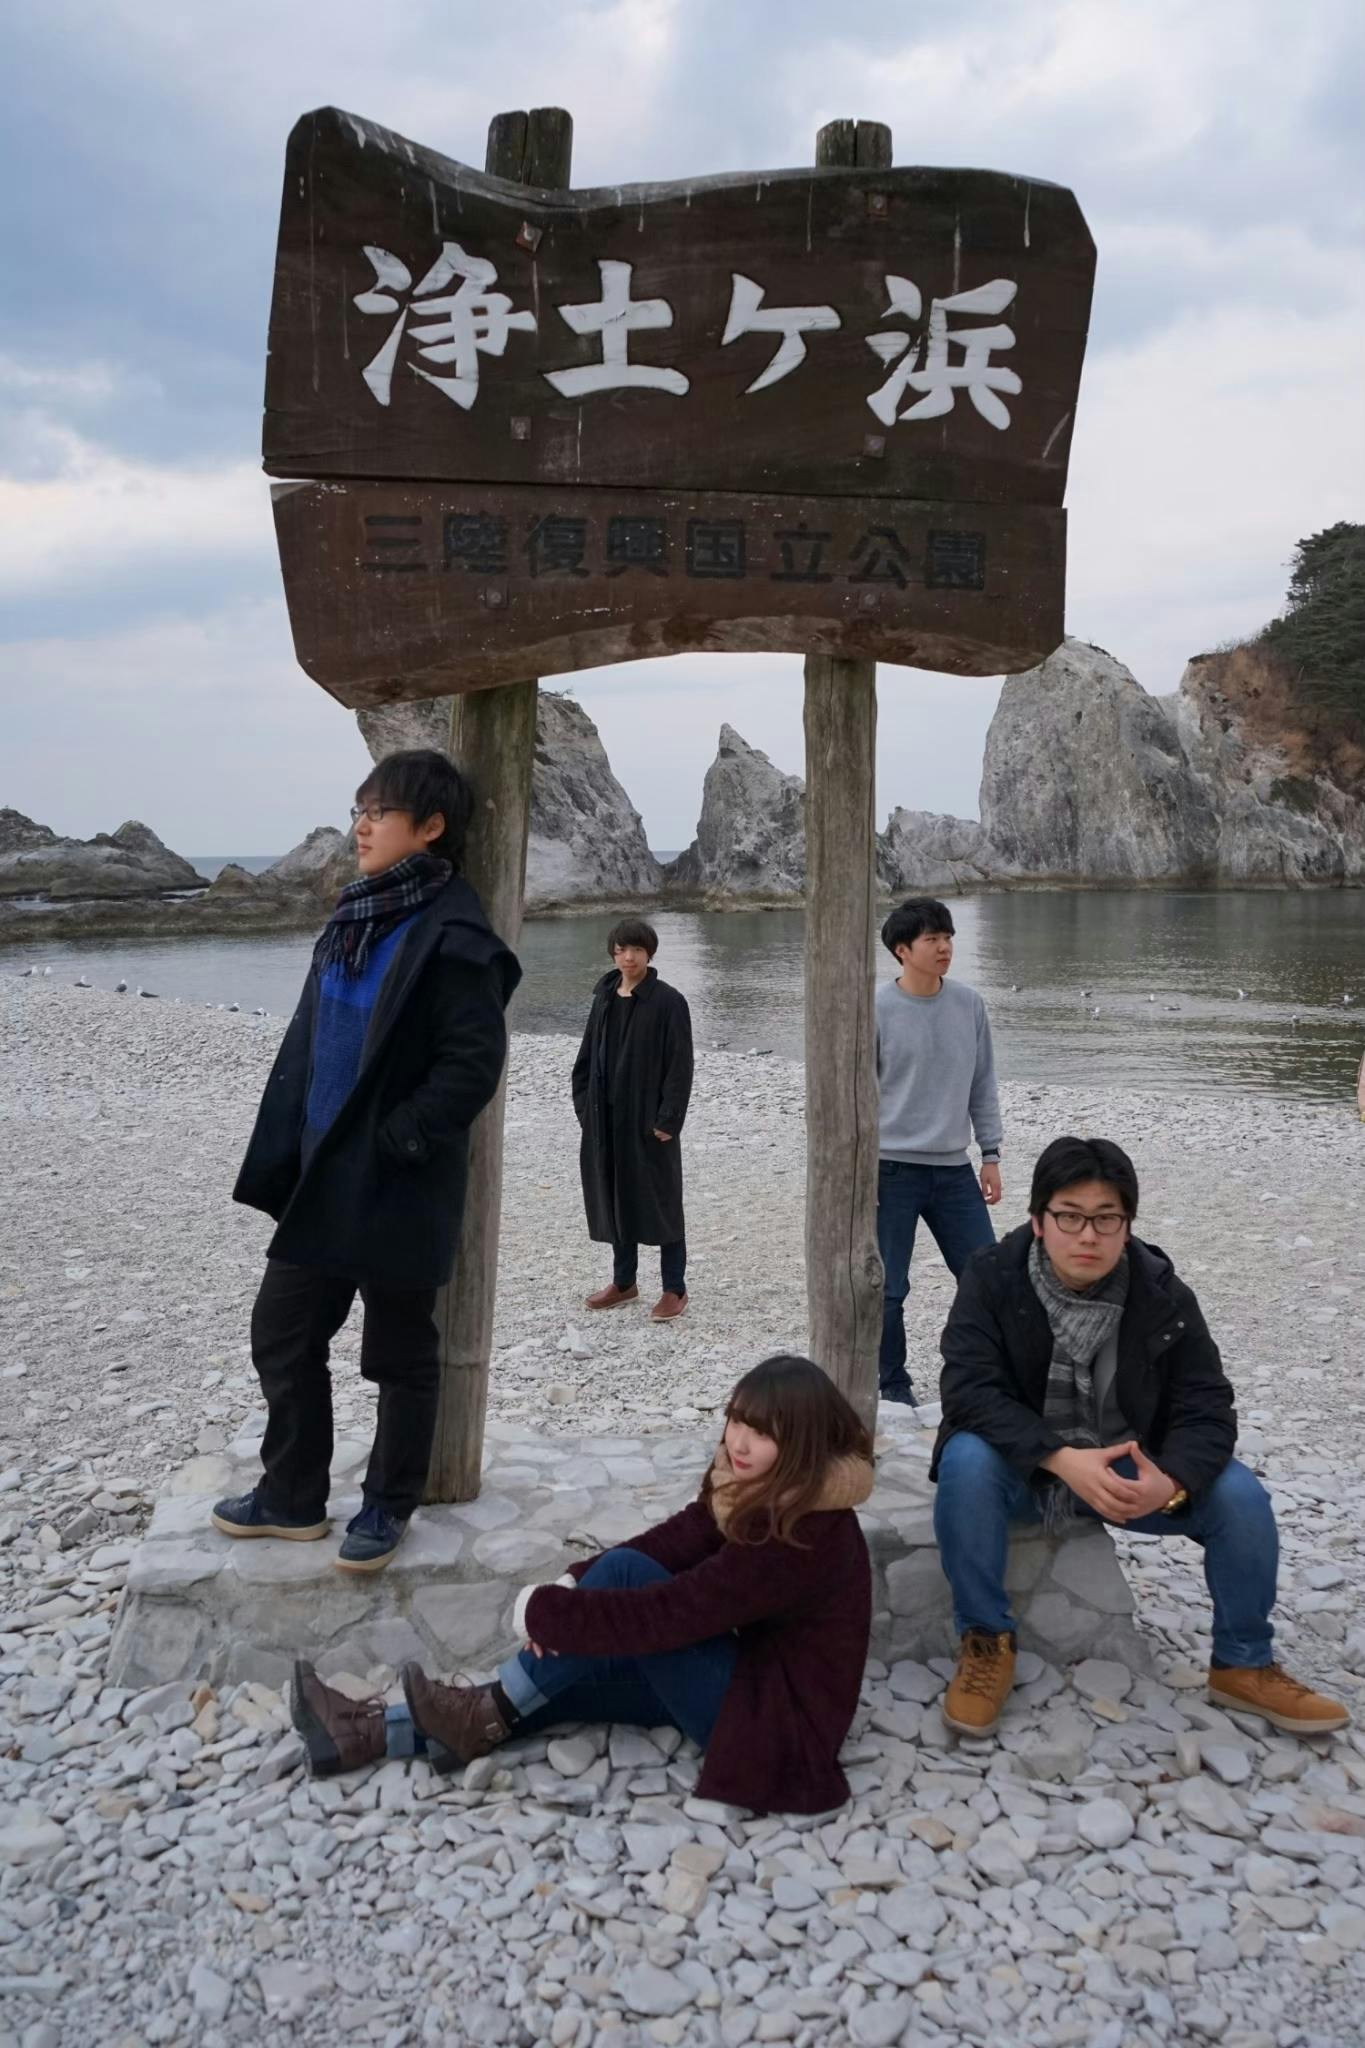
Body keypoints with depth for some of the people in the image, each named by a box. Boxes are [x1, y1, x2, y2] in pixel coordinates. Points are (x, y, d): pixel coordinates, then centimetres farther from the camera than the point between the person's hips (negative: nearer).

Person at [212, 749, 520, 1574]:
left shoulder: (452, 934, -16)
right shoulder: (353, 920, 9)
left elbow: (474, 1064, -21)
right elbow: (307, 1044, 14)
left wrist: (392, 1142, -18)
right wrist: (286, 1155, 9)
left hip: (398, 1190, -8)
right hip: (320, 1179, 8)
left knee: (401, 1354, 10)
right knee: (281, 1334, 15)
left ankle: (389, 1507, 29)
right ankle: (293, 1497, 32)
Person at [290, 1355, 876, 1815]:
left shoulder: (805, 1537, -29)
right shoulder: (756, 1488, -1)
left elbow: (666, 1613, -31)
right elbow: (676, 1541, -4)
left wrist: (543, 1611, -21)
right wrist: (574, 1584, -19)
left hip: (775, 1717, -9)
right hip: (746, 1669, 9)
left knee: (623, 1574, -21)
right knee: (576, 1671, -4)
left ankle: (489, 1717, -9)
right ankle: (372, 1732, -3)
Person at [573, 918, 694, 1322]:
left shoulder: (668, 1002, -10)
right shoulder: (604, 998, 8)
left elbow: (680, 1066, -12)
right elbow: (588, 1056, 14)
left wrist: (668, 1119, -16)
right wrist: (583, 1103, 6)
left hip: (648, 1119, -6)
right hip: (606, 1119, 6)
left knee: (659, 1200, 1)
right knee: (613, 1196, 13)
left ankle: (674, 1290, 11)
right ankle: (624, 1282, 27)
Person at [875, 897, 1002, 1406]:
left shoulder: (969, 1004, 4)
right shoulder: (876, 1010, -9)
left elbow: (982, 1085, 11)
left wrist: (991, 1155, 10)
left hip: (954, 1170, 4)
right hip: (891, 1170, -4)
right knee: (888, 1289, 3)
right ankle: (894, 1387, 19)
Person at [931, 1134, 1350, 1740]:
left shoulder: (1163, 1294, -11)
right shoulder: (993, 1277, -17)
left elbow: (1206, 1409, -13)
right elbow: (969, 1389, -25)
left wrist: (1171, 1481, -36)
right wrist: (1063, 1460, -39)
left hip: (1128, 1471, 2)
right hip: (1024, 1467, -2)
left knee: (1240, 1496, -20)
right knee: (965, 1462, -35)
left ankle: (1243, 1665, 4)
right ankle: (987, 1642, -15)